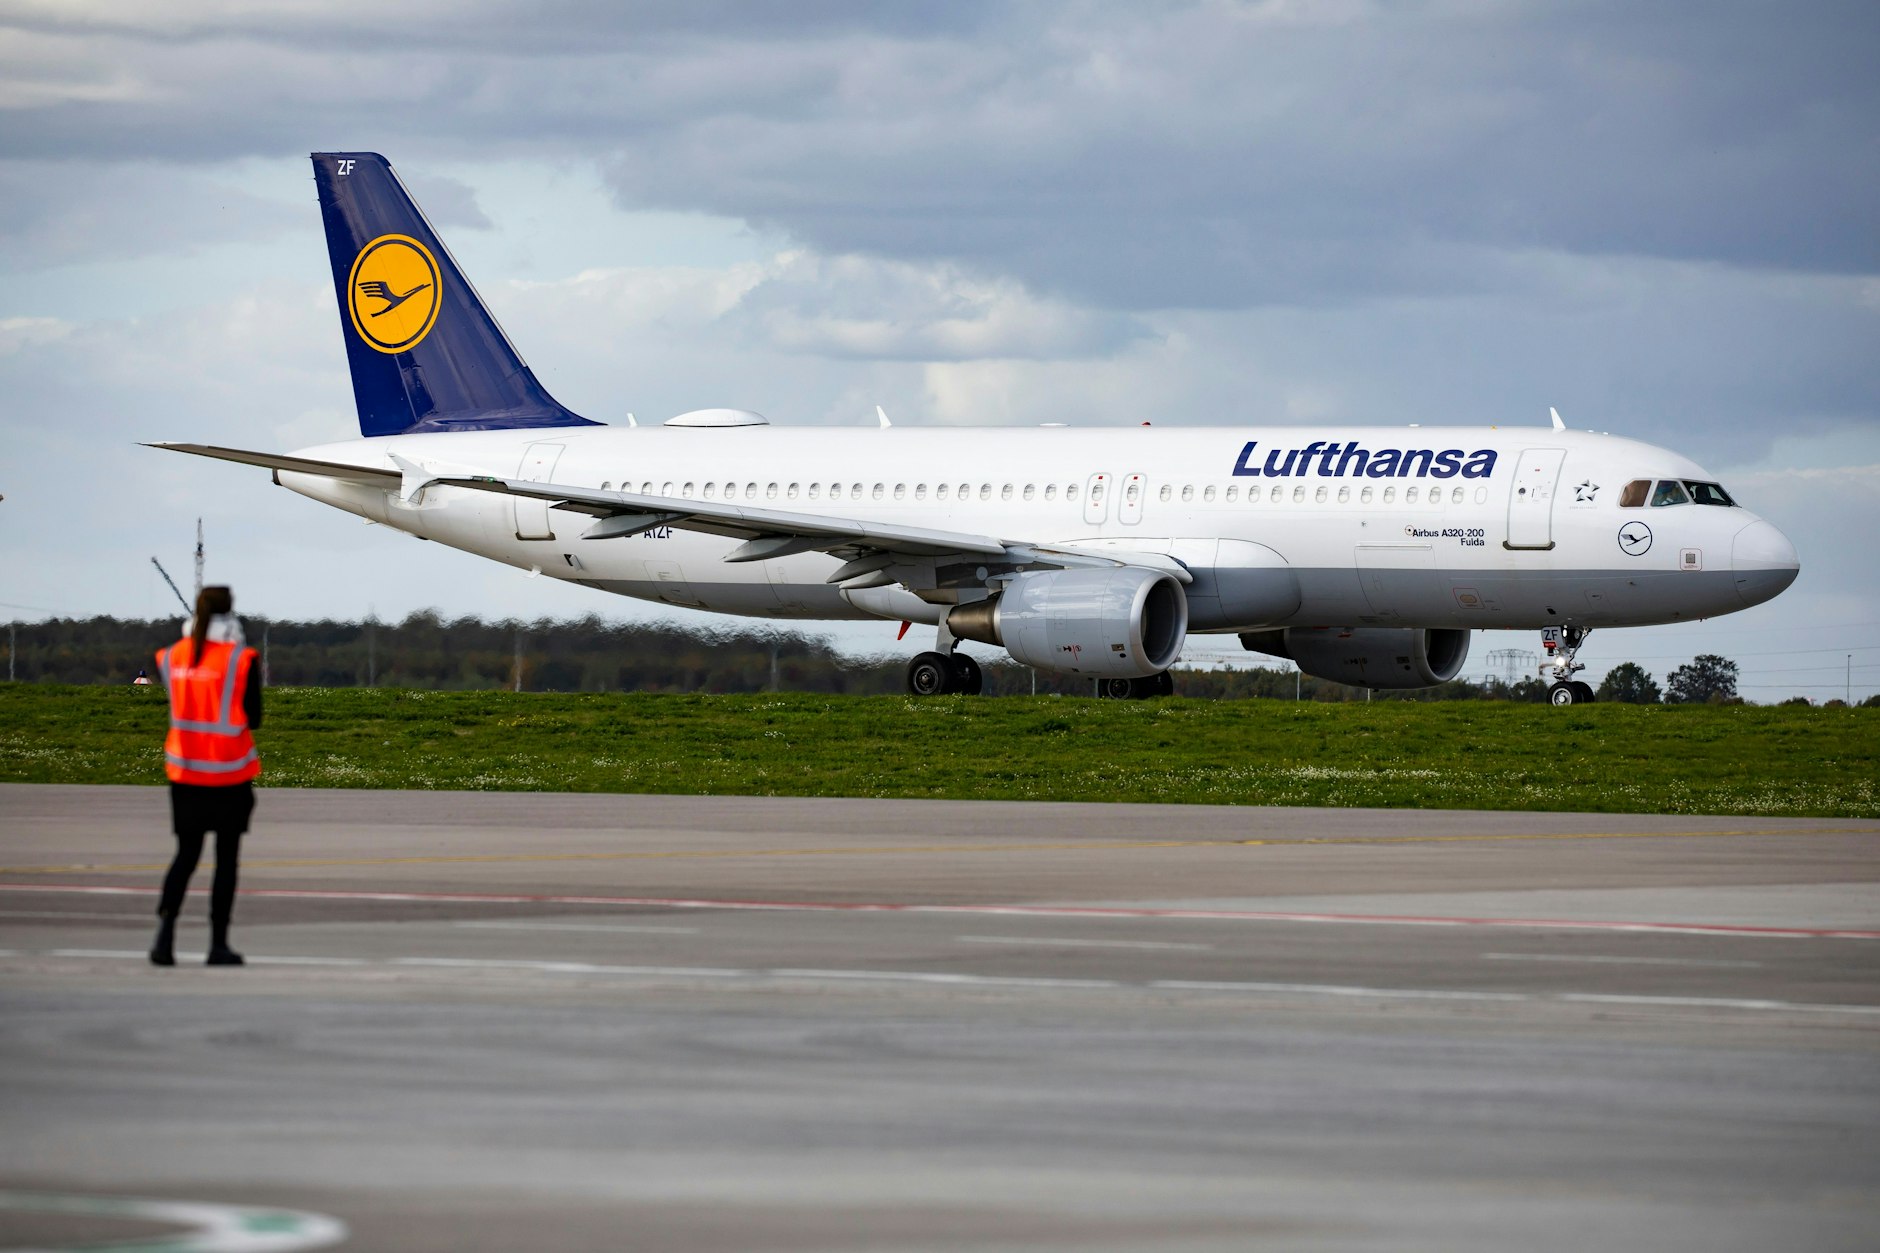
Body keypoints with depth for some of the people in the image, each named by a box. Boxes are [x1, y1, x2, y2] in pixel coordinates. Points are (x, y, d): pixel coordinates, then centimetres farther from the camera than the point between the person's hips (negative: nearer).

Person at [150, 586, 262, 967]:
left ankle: (165, 931, -8)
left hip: (184, 771, 4)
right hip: (230, 773, -4)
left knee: (186, 854, 12)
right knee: (227, 858, 6)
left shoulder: (171, 658, 1)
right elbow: (253, 719, -7)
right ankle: (218, 944, 6)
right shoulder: (242, 661, -11)